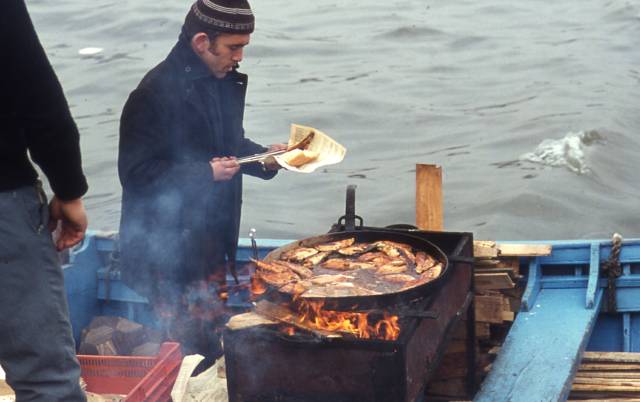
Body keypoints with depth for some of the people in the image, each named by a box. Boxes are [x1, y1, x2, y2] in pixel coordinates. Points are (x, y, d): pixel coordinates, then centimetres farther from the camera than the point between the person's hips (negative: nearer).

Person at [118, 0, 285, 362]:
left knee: (212, 343, 13)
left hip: (213, 238, 8)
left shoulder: (225, 81, 8)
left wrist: (264, 156, 3)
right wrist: (206, 173, -22)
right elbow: (136, 172, -19)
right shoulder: (157, 93, -19)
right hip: (172, 249, -8)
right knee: (200, 347, -6)